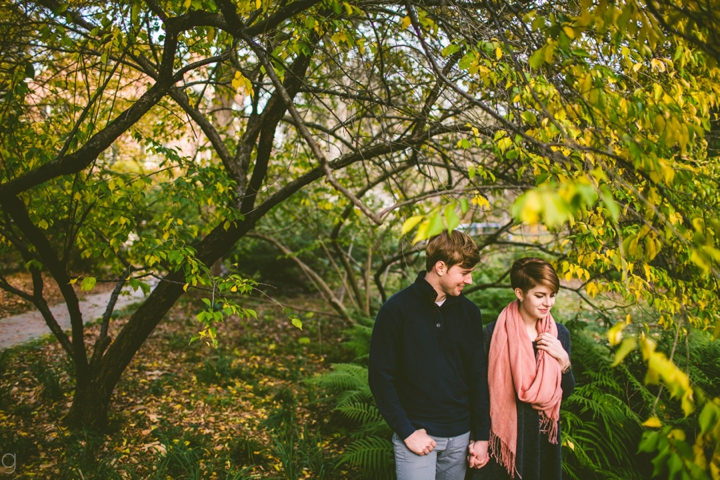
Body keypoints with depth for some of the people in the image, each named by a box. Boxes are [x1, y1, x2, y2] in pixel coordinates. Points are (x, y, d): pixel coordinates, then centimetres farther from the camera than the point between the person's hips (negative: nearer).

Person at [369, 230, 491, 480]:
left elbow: (478, 375, 6)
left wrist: (482, 435, 5)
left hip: (459, 435, 4)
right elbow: (381, 377, -9)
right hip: (416, 432, -4)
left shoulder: (469, 312, 3)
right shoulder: (396, 310, -11)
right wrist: (407, 431, -12)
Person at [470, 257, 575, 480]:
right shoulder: (495, 332, -13)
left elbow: (565, 392, 4)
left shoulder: (559, 334, -1)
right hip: (502, 432, -4)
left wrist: (563, 359, -13)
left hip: (544, 435, 4)